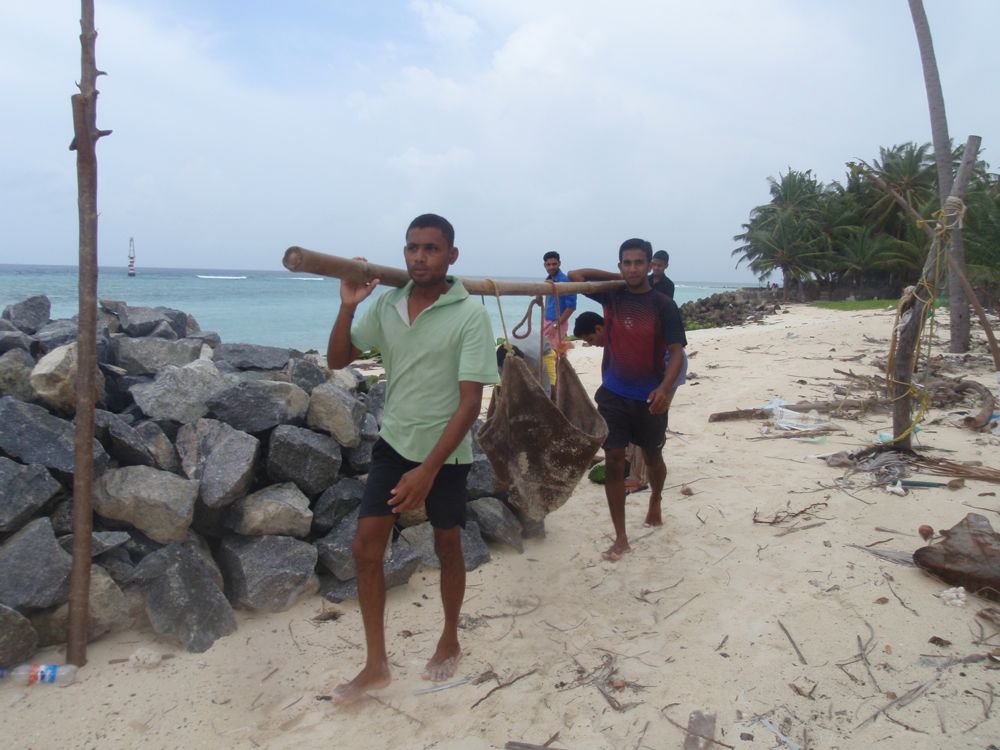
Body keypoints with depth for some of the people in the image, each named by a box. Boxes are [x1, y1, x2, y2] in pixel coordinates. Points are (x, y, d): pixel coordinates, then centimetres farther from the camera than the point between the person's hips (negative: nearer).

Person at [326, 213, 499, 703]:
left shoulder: (470, 315, -16)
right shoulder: (386, 305, -2)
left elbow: (470, 402, -19)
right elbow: (336, 360, 5)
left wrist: (428, 471, -24)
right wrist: (348, 307, -12)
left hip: (445, 452, -4)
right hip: (392, 443, 4)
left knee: (447, 549, 13)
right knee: (365, 548, 2)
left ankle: (450, 643, 37)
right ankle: (376, 665, 18)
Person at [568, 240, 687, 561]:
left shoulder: (663, 305, -8)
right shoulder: (612, 294, 1)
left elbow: (676, 352, -13)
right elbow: (575, 276, 1)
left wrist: (665, 387, -30)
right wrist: (617, 278, -1)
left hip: (649, 397, -1)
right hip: (613, 393, 1)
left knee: (652, 457, 18)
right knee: (613, 461, -3)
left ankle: (655, 503, 49)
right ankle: (620, 538, 5)